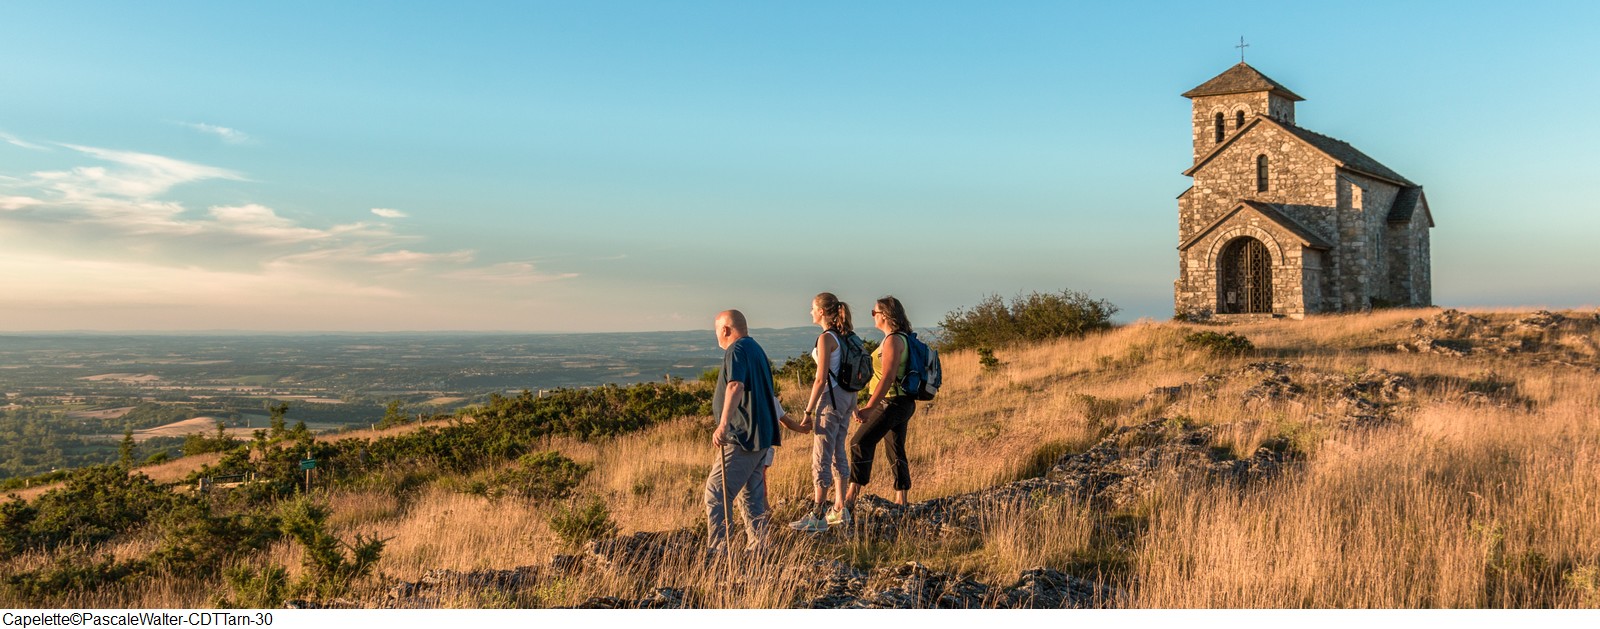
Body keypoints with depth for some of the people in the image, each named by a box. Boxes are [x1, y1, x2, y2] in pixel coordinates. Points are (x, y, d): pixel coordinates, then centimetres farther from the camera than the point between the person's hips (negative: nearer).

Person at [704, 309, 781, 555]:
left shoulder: (736, 350, -11)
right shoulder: (756, 349, 20)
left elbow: (735, 387, -28)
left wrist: (724, 424, -36)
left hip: (742, 437, -10)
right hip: (760, 435, 10)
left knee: (716, 491, -9)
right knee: (752, 495, 14)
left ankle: (717, 551, -11)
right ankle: (758, 549, 17)